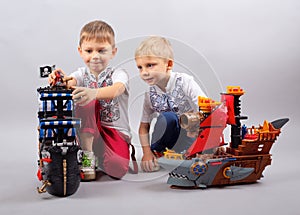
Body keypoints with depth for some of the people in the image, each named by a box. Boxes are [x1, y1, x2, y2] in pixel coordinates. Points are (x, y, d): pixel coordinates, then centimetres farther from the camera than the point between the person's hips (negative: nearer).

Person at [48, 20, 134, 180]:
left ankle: (99, 154, 6)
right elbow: (71, 83, -20)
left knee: (117, 169, -29)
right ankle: (87, 155, -21)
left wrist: (93, 93, -53)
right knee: (87, 102, -28)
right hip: (87, 130, 2)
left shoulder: (118, 74, -6)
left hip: (116, 132, -1)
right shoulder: (82, 74, 4)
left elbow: (115, 90, -31)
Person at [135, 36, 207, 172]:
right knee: (167, 118, -31)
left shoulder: (184, 82, -18)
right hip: (171, 132, 2)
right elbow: (144, 126, -2)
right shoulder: (150, 94, -8)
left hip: (192, 133, -1)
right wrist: (146, 152, -16)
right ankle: (156, 152, -11)